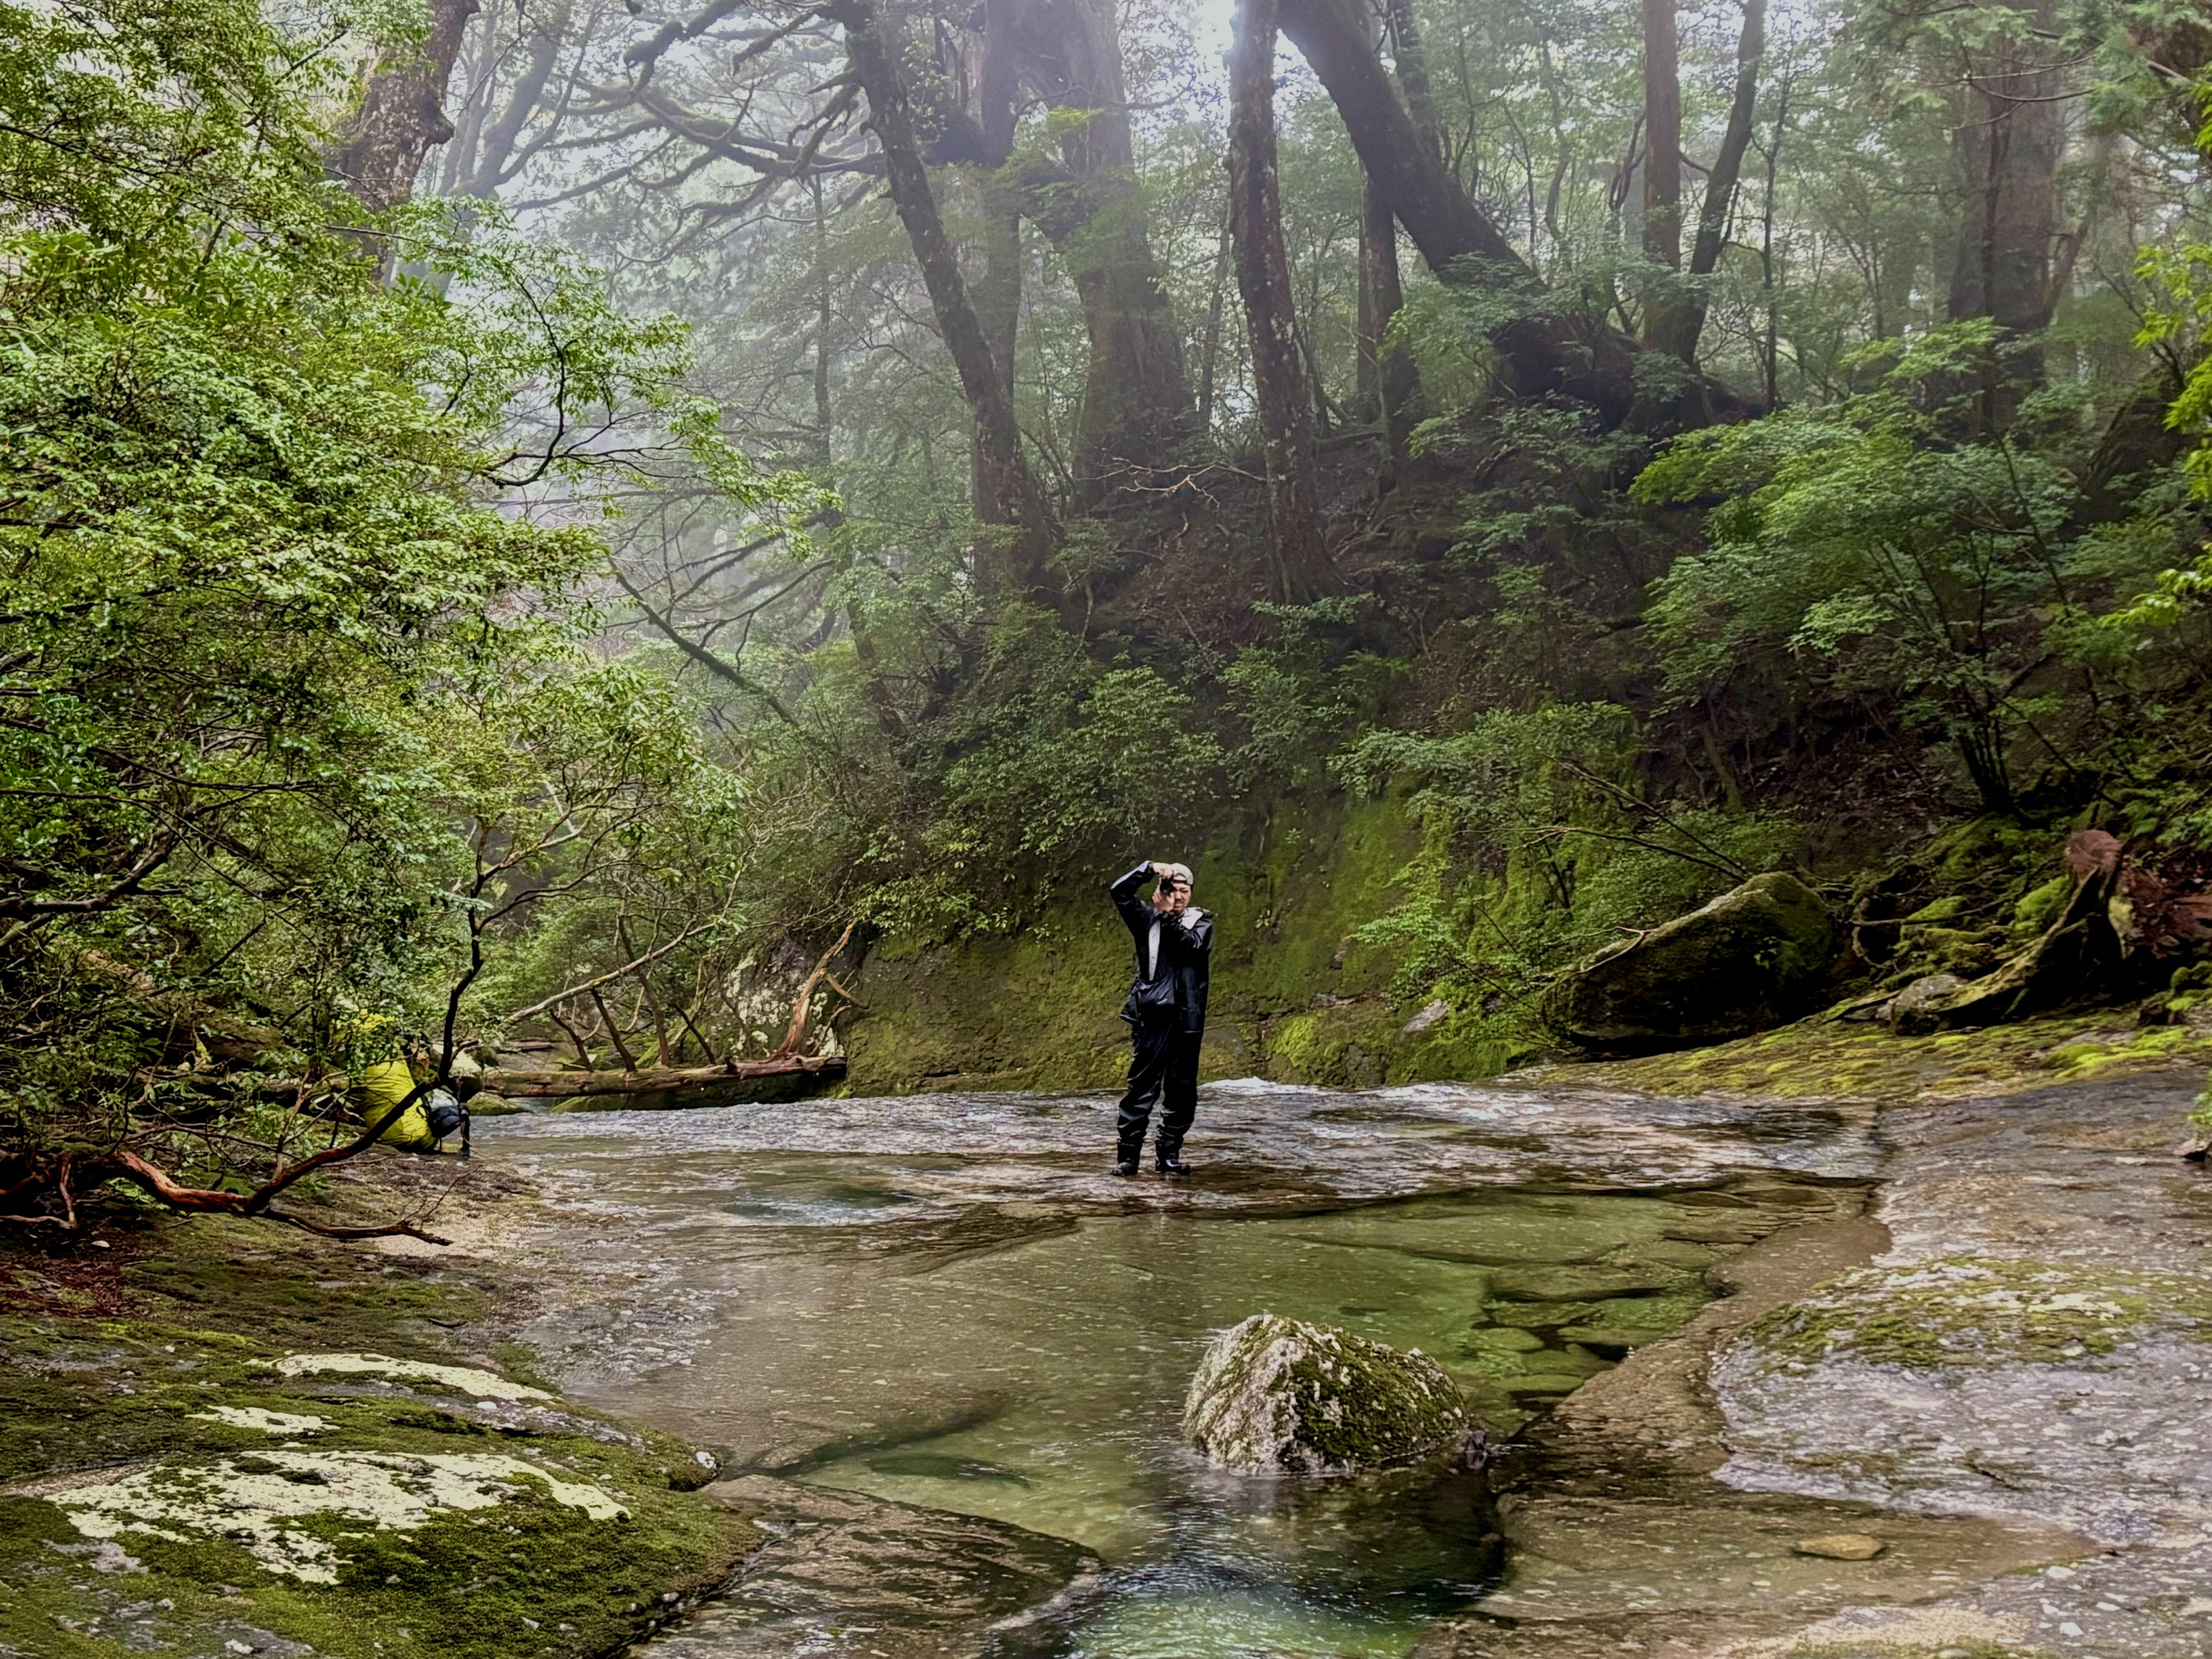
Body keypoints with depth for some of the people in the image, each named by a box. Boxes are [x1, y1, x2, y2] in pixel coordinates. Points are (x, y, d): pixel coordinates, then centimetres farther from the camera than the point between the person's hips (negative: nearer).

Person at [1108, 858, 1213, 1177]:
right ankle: (1128, 1155, -7)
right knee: (1143, 1085, -7)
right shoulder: (1147, 919, 10)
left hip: (1187, 1019, 2)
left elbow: (1193, 945, -10)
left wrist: (1169, 916, -13)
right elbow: (1119, 891, -3)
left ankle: (1169, 1154, 12)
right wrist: (1150, 870, -10)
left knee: (1183, 1090, 4)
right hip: (1152, 1016, -2)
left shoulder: (1202, 922, 12)